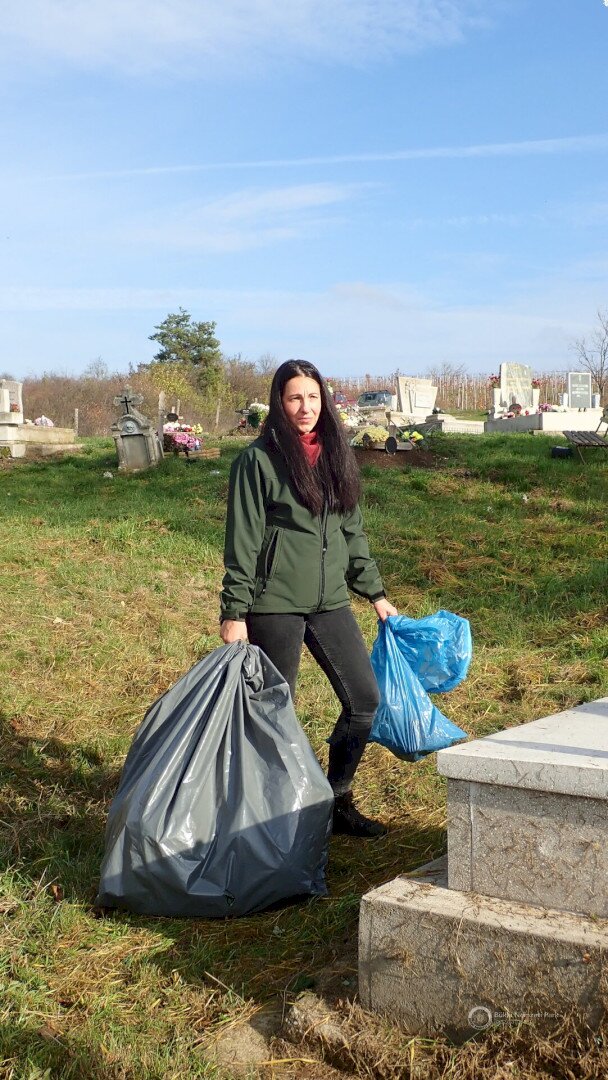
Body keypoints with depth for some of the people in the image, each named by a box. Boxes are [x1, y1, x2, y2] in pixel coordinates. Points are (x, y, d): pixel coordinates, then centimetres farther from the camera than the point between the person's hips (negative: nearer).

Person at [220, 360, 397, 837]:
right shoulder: (259, 459, -6)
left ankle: (337, 800, 21)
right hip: (275, 604, -6)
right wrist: (234, 611, -11)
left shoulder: (336, 456, 12)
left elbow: (353, 531, 18)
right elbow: (242, 540, -8)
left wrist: (375, 593, 16)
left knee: (365, 699, 5)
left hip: (329, 600, 6)